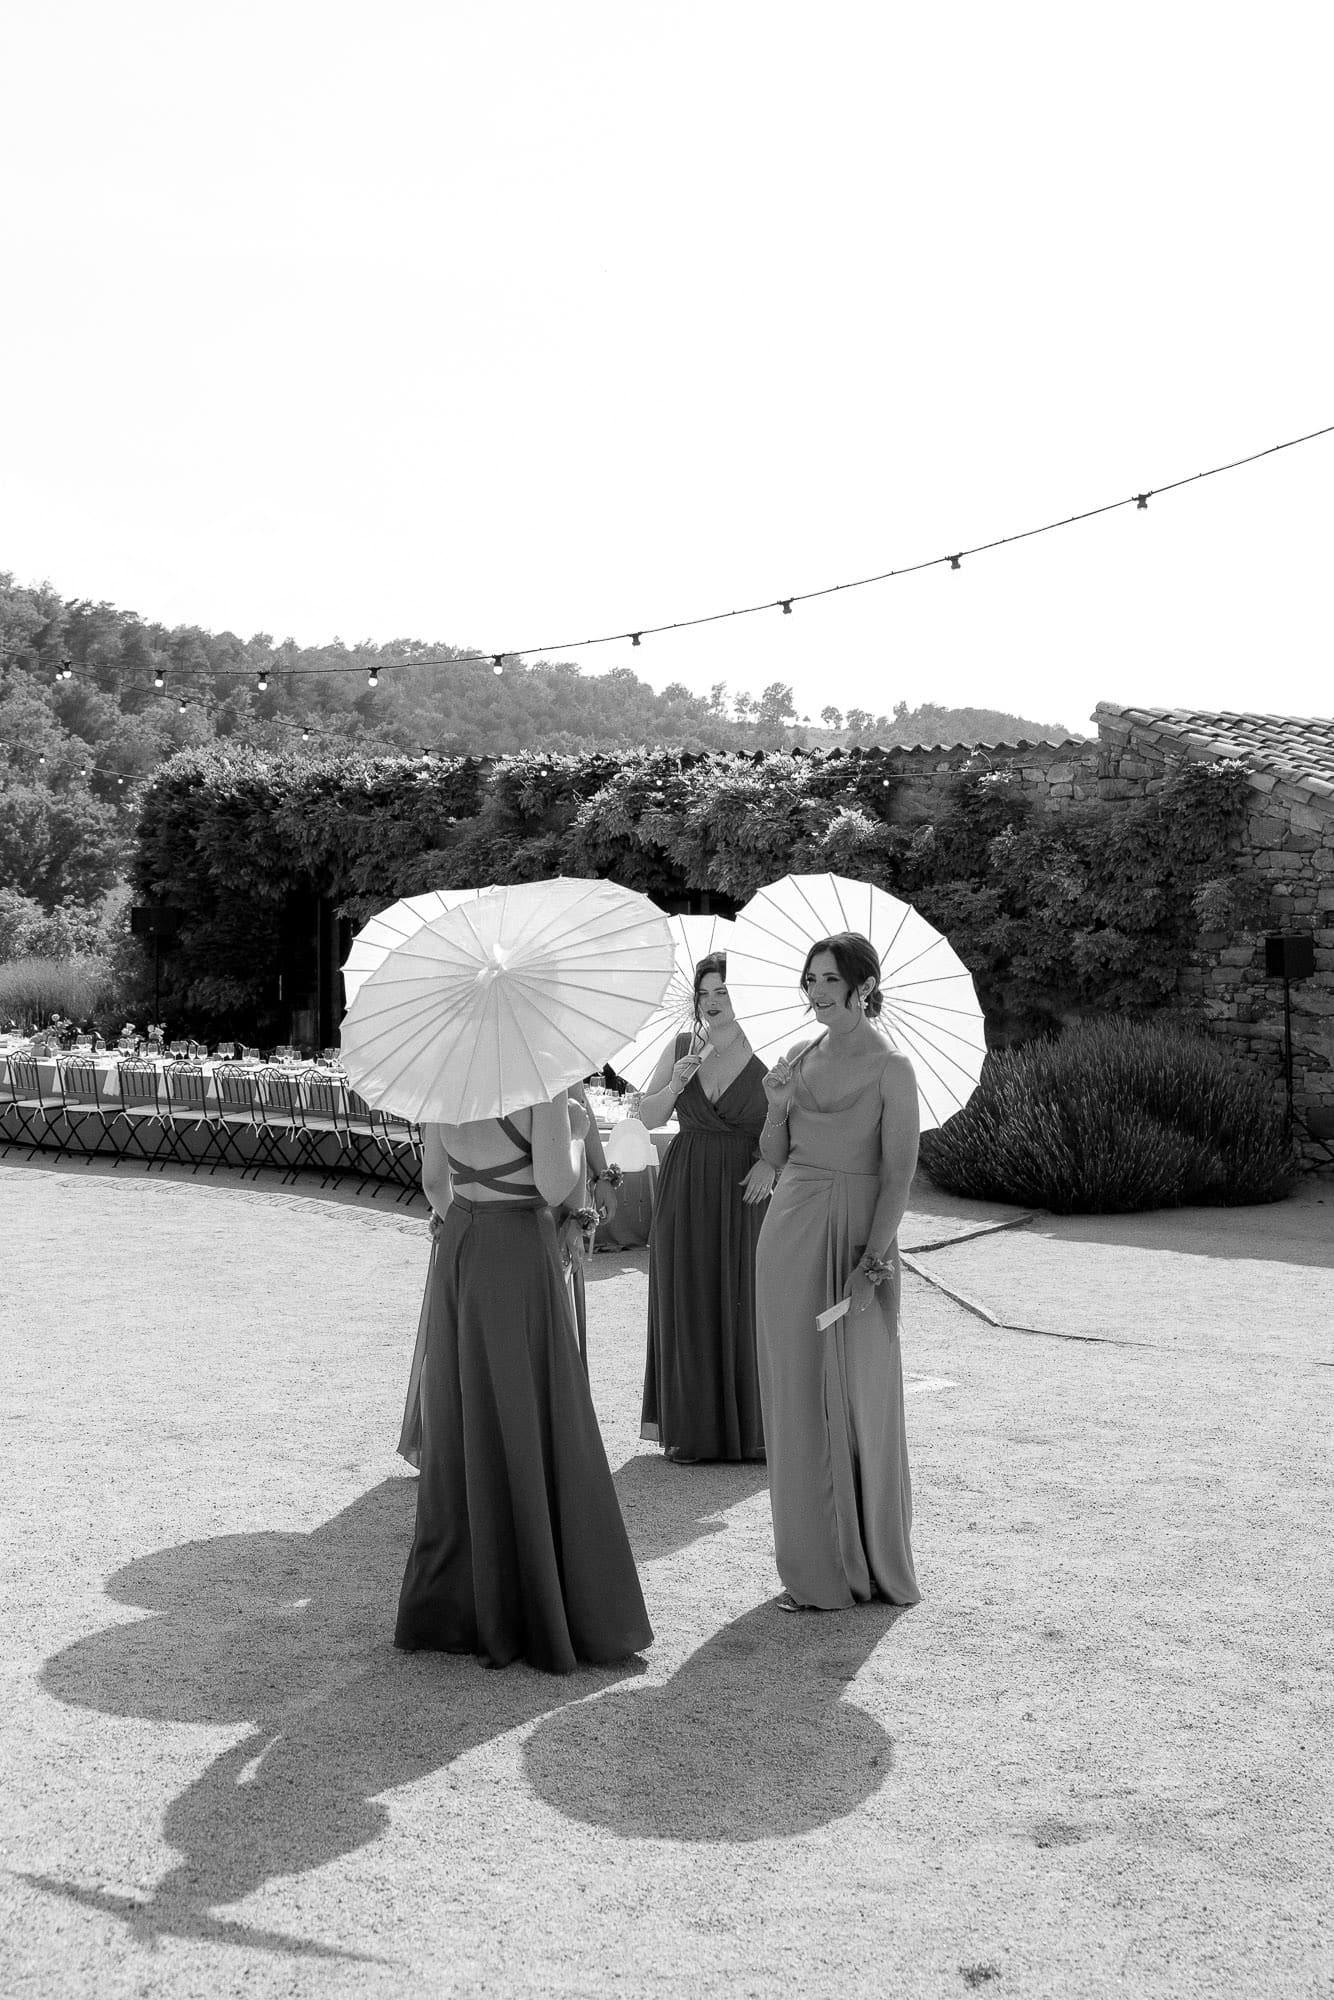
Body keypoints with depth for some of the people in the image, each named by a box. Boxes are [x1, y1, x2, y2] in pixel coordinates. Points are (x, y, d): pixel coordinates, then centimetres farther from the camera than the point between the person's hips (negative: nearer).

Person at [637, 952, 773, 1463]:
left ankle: (751, 1427, 11)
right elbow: (647, 1116, 6)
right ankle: (688, 1428, 13)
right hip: (684, 1189, 3)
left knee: (744, 1304, 0)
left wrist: (771, 1162, -17)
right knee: (685, 1304, 5)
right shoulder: (679, 1048, 6)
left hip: (743, 1193, -2)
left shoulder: (764, 1055, -3)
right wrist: (675, 1084, -12)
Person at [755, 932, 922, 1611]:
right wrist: (776, 1110, -6)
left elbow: (899, 1174, -10)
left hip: (855, 1233, -5)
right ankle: (817, 1566, 19)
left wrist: (874, 1260, -17)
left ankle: (873, 1563, 19)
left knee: (859, 1395, 3)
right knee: (798, 1394, 8)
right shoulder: (799, 1056, 10)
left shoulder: (890, 1066, -6)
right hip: (789, 1230, 5)